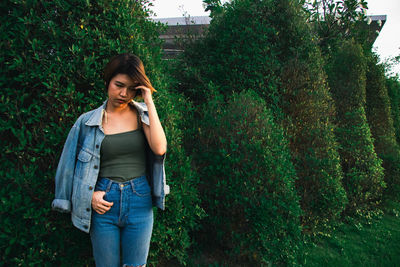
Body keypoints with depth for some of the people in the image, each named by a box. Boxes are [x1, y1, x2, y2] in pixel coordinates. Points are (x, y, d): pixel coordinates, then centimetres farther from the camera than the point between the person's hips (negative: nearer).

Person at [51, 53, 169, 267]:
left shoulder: (143, 115, 0)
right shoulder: (88, 121, -1)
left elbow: (159, 149, -17)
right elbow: (70, 164, 8)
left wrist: (149, 103, -16)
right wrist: (90, 194, -5)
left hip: (139, 200, 1)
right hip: (103, 202, 0)